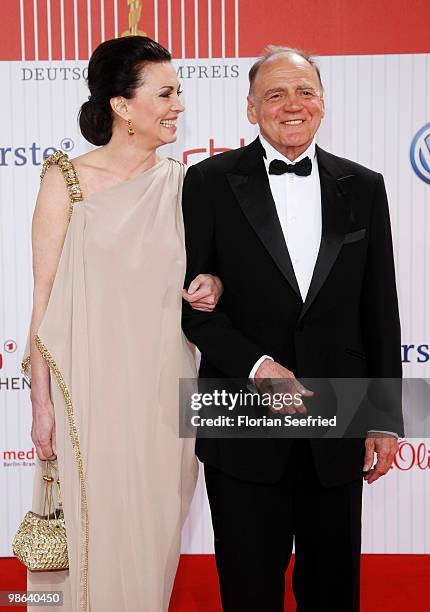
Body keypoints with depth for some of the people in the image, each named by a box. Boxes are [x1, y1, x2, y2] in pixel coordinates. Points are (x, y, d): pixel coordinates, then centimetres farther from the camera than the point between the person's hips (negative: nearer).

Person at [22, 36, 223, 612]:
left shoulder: (181, 181, 4)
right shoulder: (66, 180, -5)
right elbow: (44, 298, -5)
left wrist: (212, 283, -5)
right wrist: (41, 401, -9)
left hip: (164, 387, 4)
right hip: (91, 388, -3)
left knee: (154, 530, 14)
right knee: (96, 533, 4)